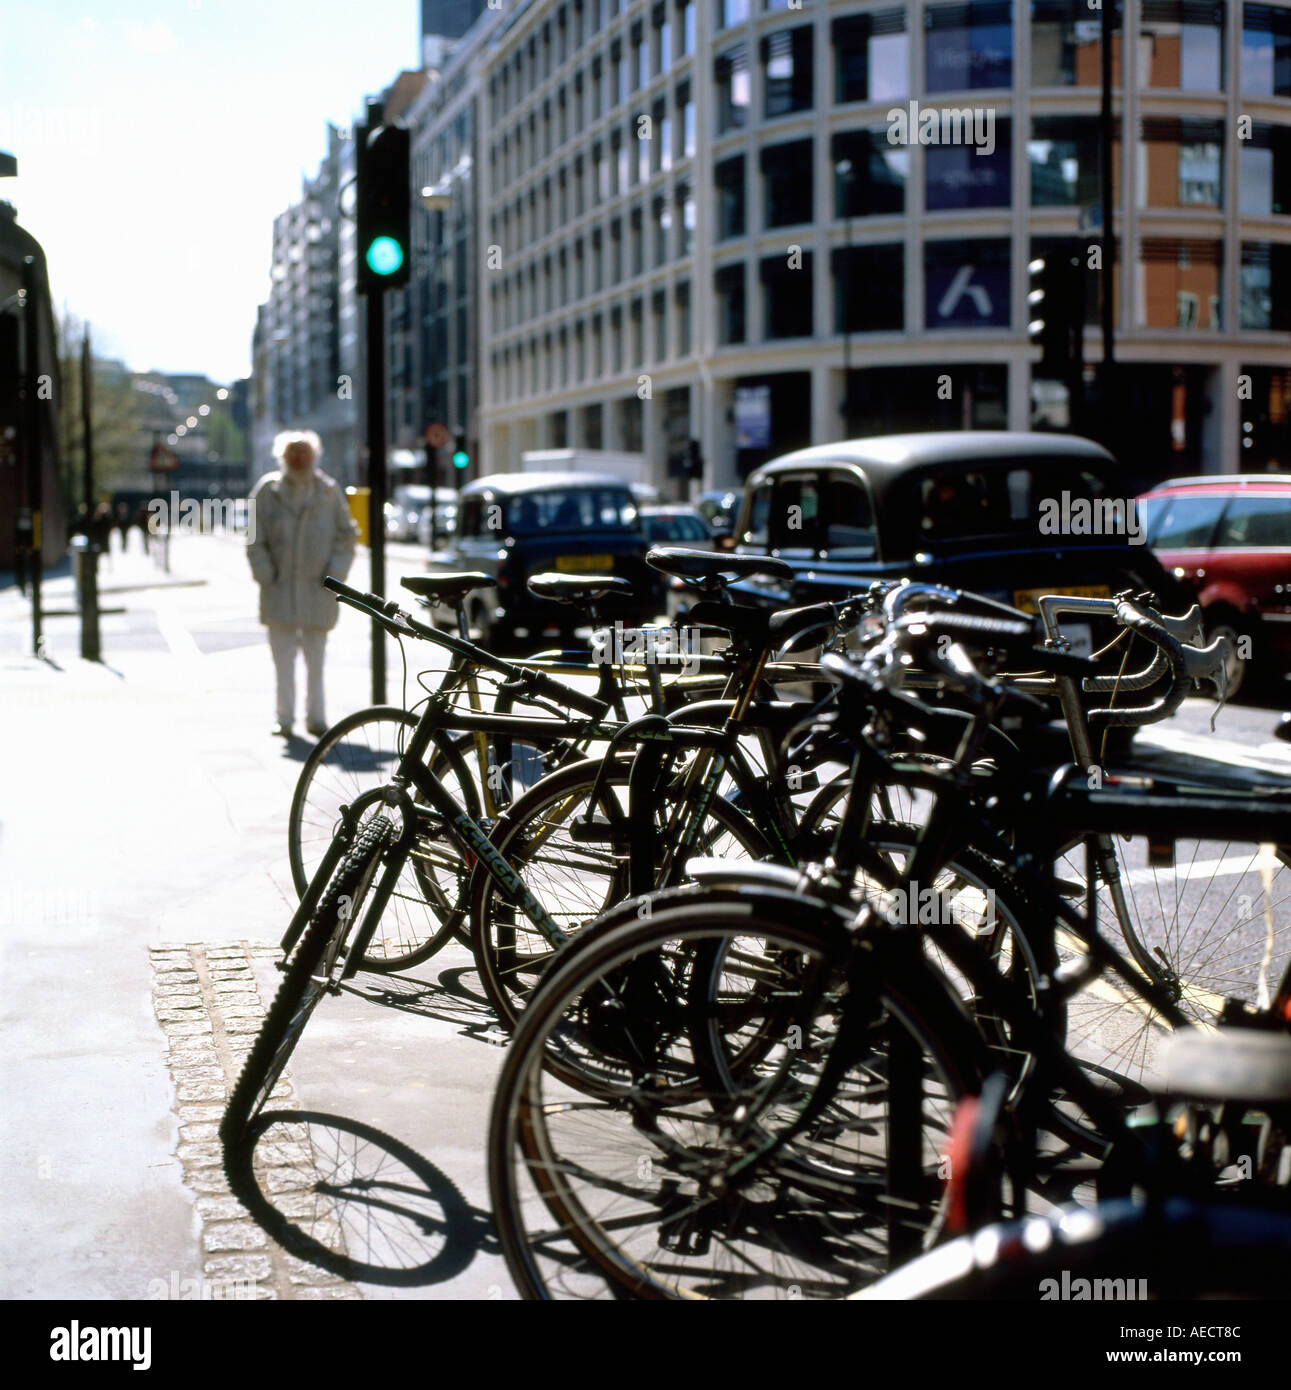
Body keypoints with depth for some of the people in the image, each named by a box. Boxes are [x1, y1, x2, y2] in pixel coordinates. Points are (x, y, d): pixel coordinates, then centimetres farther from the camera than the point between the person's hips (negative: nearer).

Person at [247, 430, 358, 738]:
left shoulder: (329, 491, 6)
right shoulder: (268, 490, 4)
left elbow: (346, 533, 10)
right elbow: (255, 539, 4)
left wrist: (335, 571, -1)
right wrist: (265, 573, -5)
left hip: (317, 586, 1)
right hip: (280, 586, 0)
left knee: (316, 655, 6)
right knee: (283, 657, 0)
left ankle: (315, 716, 14)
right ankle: (285, 718, 7)